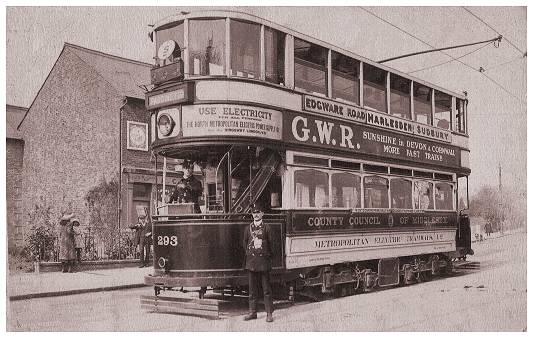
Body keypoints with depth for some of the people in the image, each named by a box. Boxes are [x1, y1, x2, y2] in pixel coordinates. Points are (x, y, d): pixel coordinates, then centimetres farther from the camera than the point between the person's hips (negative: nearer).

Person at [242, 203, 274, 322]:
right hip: (251, 261, 3)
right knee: (252, 289, 8)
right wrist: (250, 253, 8)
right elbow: (245, 243, 15)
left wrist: (266, 255, 4)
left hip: (263, 261, -3)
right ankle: (252, 312, 16)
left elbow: (270, 244, 4)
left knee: (266, 289, 0)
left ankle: (269, 313, 5)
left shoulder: (266, 228, 0)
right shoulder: (248, 228, 9)